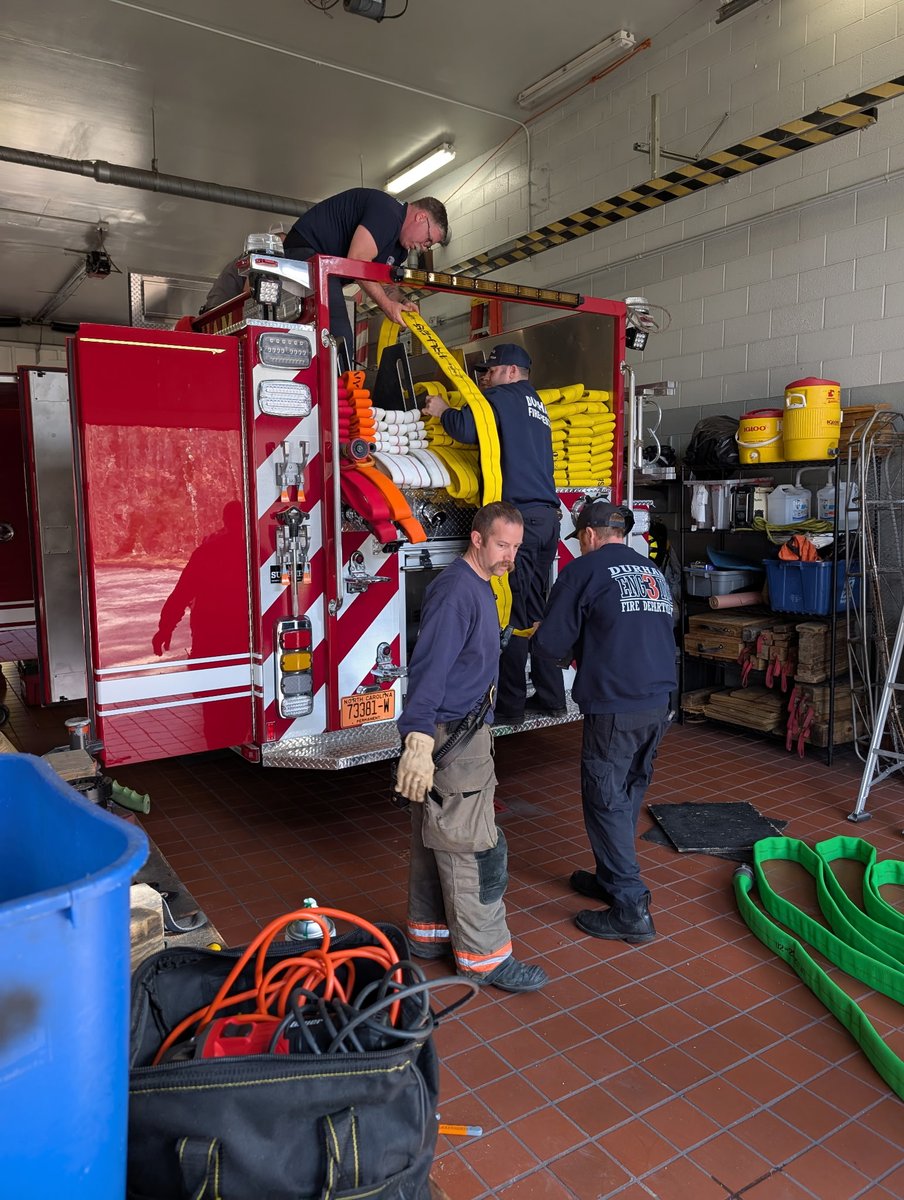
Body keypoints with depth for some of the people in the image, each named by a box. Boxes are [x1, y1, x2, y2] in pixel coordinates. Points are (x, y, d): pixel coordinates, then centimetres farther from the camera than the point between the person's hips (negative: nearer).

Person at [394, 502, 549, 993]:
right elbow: (429, 668, -28)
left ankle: (429, 933, 31)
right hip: (450, 738, -10)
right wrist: (418, 741, -36)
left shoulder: (479, 587, 14)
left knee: (436, 841, 18)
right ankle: (484, 956, 11)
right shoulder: (455, 590, -19)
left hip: (465, 732, 10)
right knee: (472, 848, -1)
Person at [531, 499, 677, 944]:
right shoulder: (654, 573, 16)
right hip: (658, 703, 8)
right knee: (627, 797, 19)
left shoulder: (584, 570, -5)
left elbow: (550, 642, -7)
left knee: (606, 802, 2)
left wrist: (573, 649, 16)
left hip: (615, 708, -8)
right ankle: (611, 877, 34)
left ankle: (631, 909, 5)